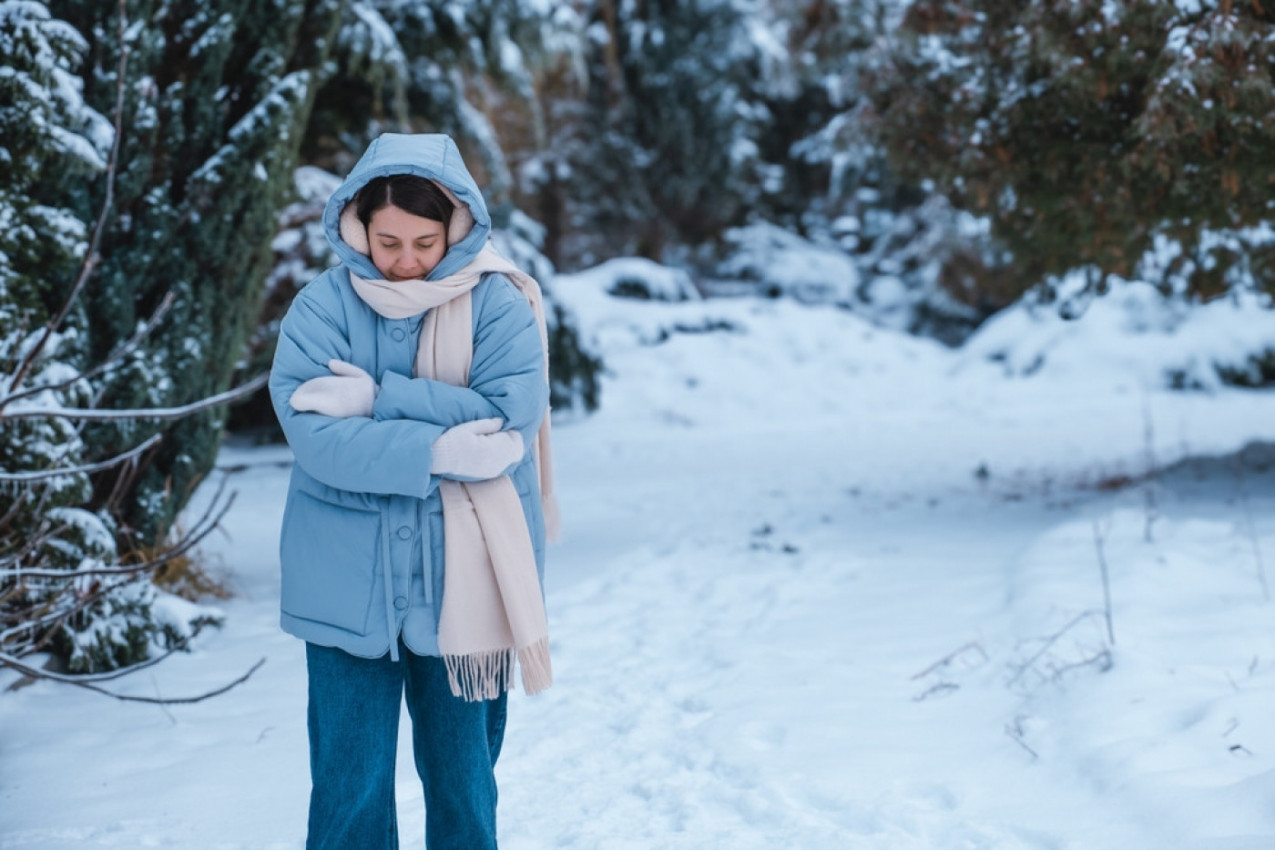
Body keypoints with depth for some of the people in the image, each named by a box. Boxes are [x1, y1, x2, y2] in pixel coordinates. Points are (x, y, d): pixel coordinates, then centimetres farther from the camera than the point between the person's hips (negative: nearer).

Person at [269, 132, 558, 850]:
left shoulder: (496, 304, -5)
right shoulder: (323, 307, -5)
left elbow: (510, 416, -17)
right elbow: (314, 431, -16)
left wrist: (377, 399, -19)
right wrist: (439, 451, -21)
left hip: (463, 585, 0)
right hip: (349, 586, 0)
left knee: (463, 780, 14)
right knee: (349, 790, 4)